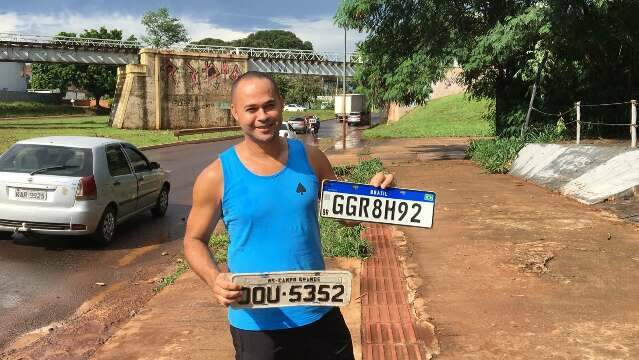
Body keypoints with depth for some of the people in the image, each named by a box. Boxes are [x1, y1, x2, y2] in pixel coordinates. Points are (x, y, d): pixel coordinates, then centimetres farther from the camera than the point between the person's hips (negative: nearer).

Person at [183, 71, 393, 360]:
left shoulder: (310, 158, -3)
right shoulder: (217, 176, -10)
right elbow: (194, 240, 1)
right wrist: (215, 279, -17)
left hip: (320, 315, 3)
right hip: (256, 325, -2)